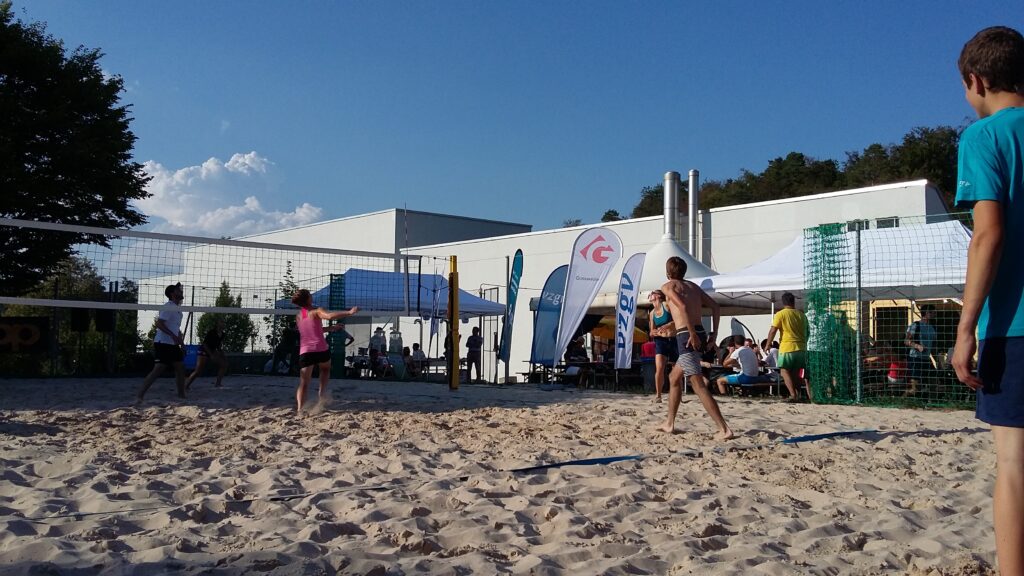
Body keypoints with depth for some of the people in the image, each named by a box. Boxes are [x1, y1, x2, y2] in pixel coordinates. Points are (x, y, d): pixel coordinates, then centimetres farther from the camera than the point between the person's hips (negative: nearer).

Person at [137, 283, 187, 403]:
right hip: (163, 343, -9)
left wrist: (180, 340, 22)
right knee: (158, 370, -13)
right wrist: (173, 335, -31)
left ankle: (181, 395, 17)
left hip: (173, 344, 9)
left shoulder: (177, 308, 15)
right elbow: (159, 323, -23)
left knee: (180, 368, 8)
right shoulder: (168, 307, -14)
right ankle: (139, 397, -11)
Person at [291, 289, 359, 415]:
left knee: (303, 383, 2)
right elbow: (330, 316, -25)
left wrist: (330, 328, 31)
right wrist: (349, 312, -25)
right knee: (325, 369, 29)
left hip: (305, 351, 3)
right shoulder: (316, 311, -4)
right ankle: (322, 392, 11)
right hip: (321, 349, -3)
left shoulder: (298, 316, 16)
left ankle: (299, 408, -15)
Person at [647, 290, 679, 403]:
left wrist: (668, 325, -28)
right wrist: (652, 333, -8)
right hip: (661, 341, 3)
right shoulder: (652, 313, 11)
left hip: (674, 340, -3)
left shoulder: (667, 305, -6)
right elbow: (652, 332, 16)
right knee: (659, 368, -16)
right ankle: (658, 394, -10)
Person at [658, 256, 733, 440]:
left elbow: (682, 306, -17)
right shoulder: (693, 286, 21)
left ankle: (724, 430, -17)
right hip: (699, 336, 8)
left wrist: (692, 334, -18)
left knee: (699, 386, -10)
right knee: (674, 378, 23)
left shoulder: (668, 286, 1)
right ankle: (669, 424, 28)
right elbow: (715, 306, 12)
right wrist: (714, 334, 8)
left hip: (687, 338, -8)